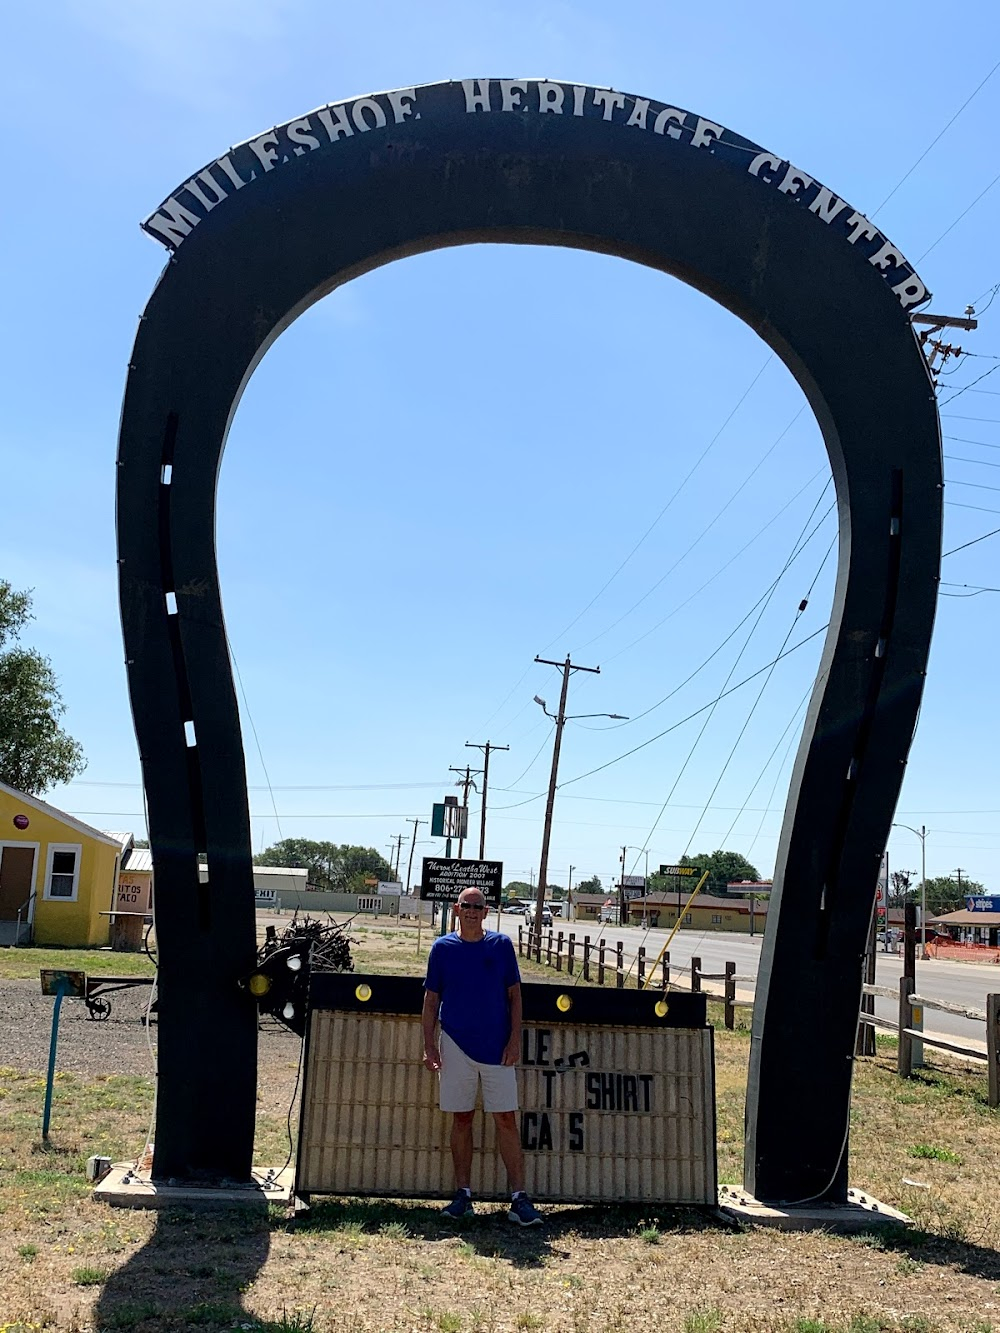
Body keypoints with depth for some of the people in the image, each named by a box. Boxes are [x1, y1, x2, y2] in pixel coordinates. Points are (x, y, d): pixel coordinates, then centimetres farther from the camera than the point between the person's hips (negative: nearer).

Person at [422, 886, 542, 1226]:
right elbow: (431, 999, 5)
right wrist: (429, 1045, -1)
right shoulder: (442, 948, 2)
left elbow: (514, 994, 4)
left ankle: (519, 1197, 1)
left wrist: (514, 1039, -3)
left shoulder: (501, 944, 1)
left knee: (506, 1119, -2)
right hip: (456, 1045, 1)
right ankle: (463, 1194, 17)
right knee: (462, 1118, 7)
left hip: (497, 1046, -1)